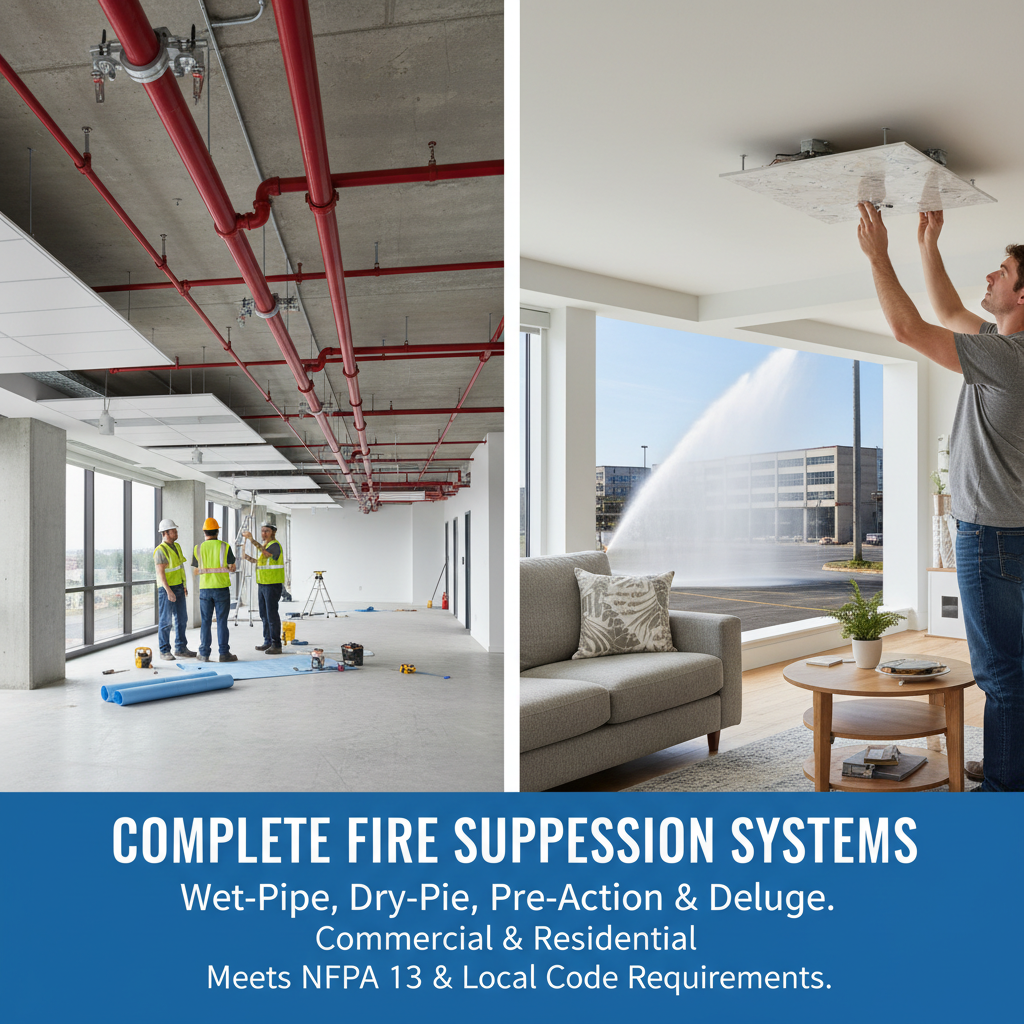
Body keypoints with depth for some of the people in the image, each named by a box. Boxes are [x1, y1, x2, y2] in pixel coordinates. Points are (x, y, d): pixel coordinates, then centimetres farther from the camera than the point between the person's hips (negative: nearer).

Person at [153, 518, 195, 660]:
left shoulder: (176, 546, 11)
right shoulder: (160, 551, -15)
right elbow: (160, 573, -19)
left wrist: (184, 585, 17)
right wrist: (169, 591, -25)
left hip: (179, 588, 8)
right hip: (167, 588, -8)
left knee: (182, 619, 10)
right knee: (166, 621, -2)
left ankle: (180, 649, 17)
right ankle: (165, 651, 6)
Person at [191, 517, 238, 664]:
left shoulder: (198, 548, 2)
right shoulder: (225, 546, -4)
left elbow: (195, 571, 7)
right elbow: (232, 568, -5)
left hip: (205, 589, 2)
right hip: (221, 588, -2)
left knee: (205, 622, 7)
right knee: (222, 621, 2)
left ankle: (204, 653, 9)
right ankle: (224, 653, 2)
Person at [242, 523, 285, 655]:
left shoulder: (275, 545, -11)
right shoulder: (265, 545, 20)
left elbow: (266, 553, -32)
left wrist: (252, 539, -37)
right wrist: (248, 558, 16)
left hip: (273, 584, -10)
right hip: (263, 584, 10)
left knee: (272, 614, -10)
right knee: (264, 614, 13)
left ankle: (276, 645, -8)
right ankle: (268, 642, 22)